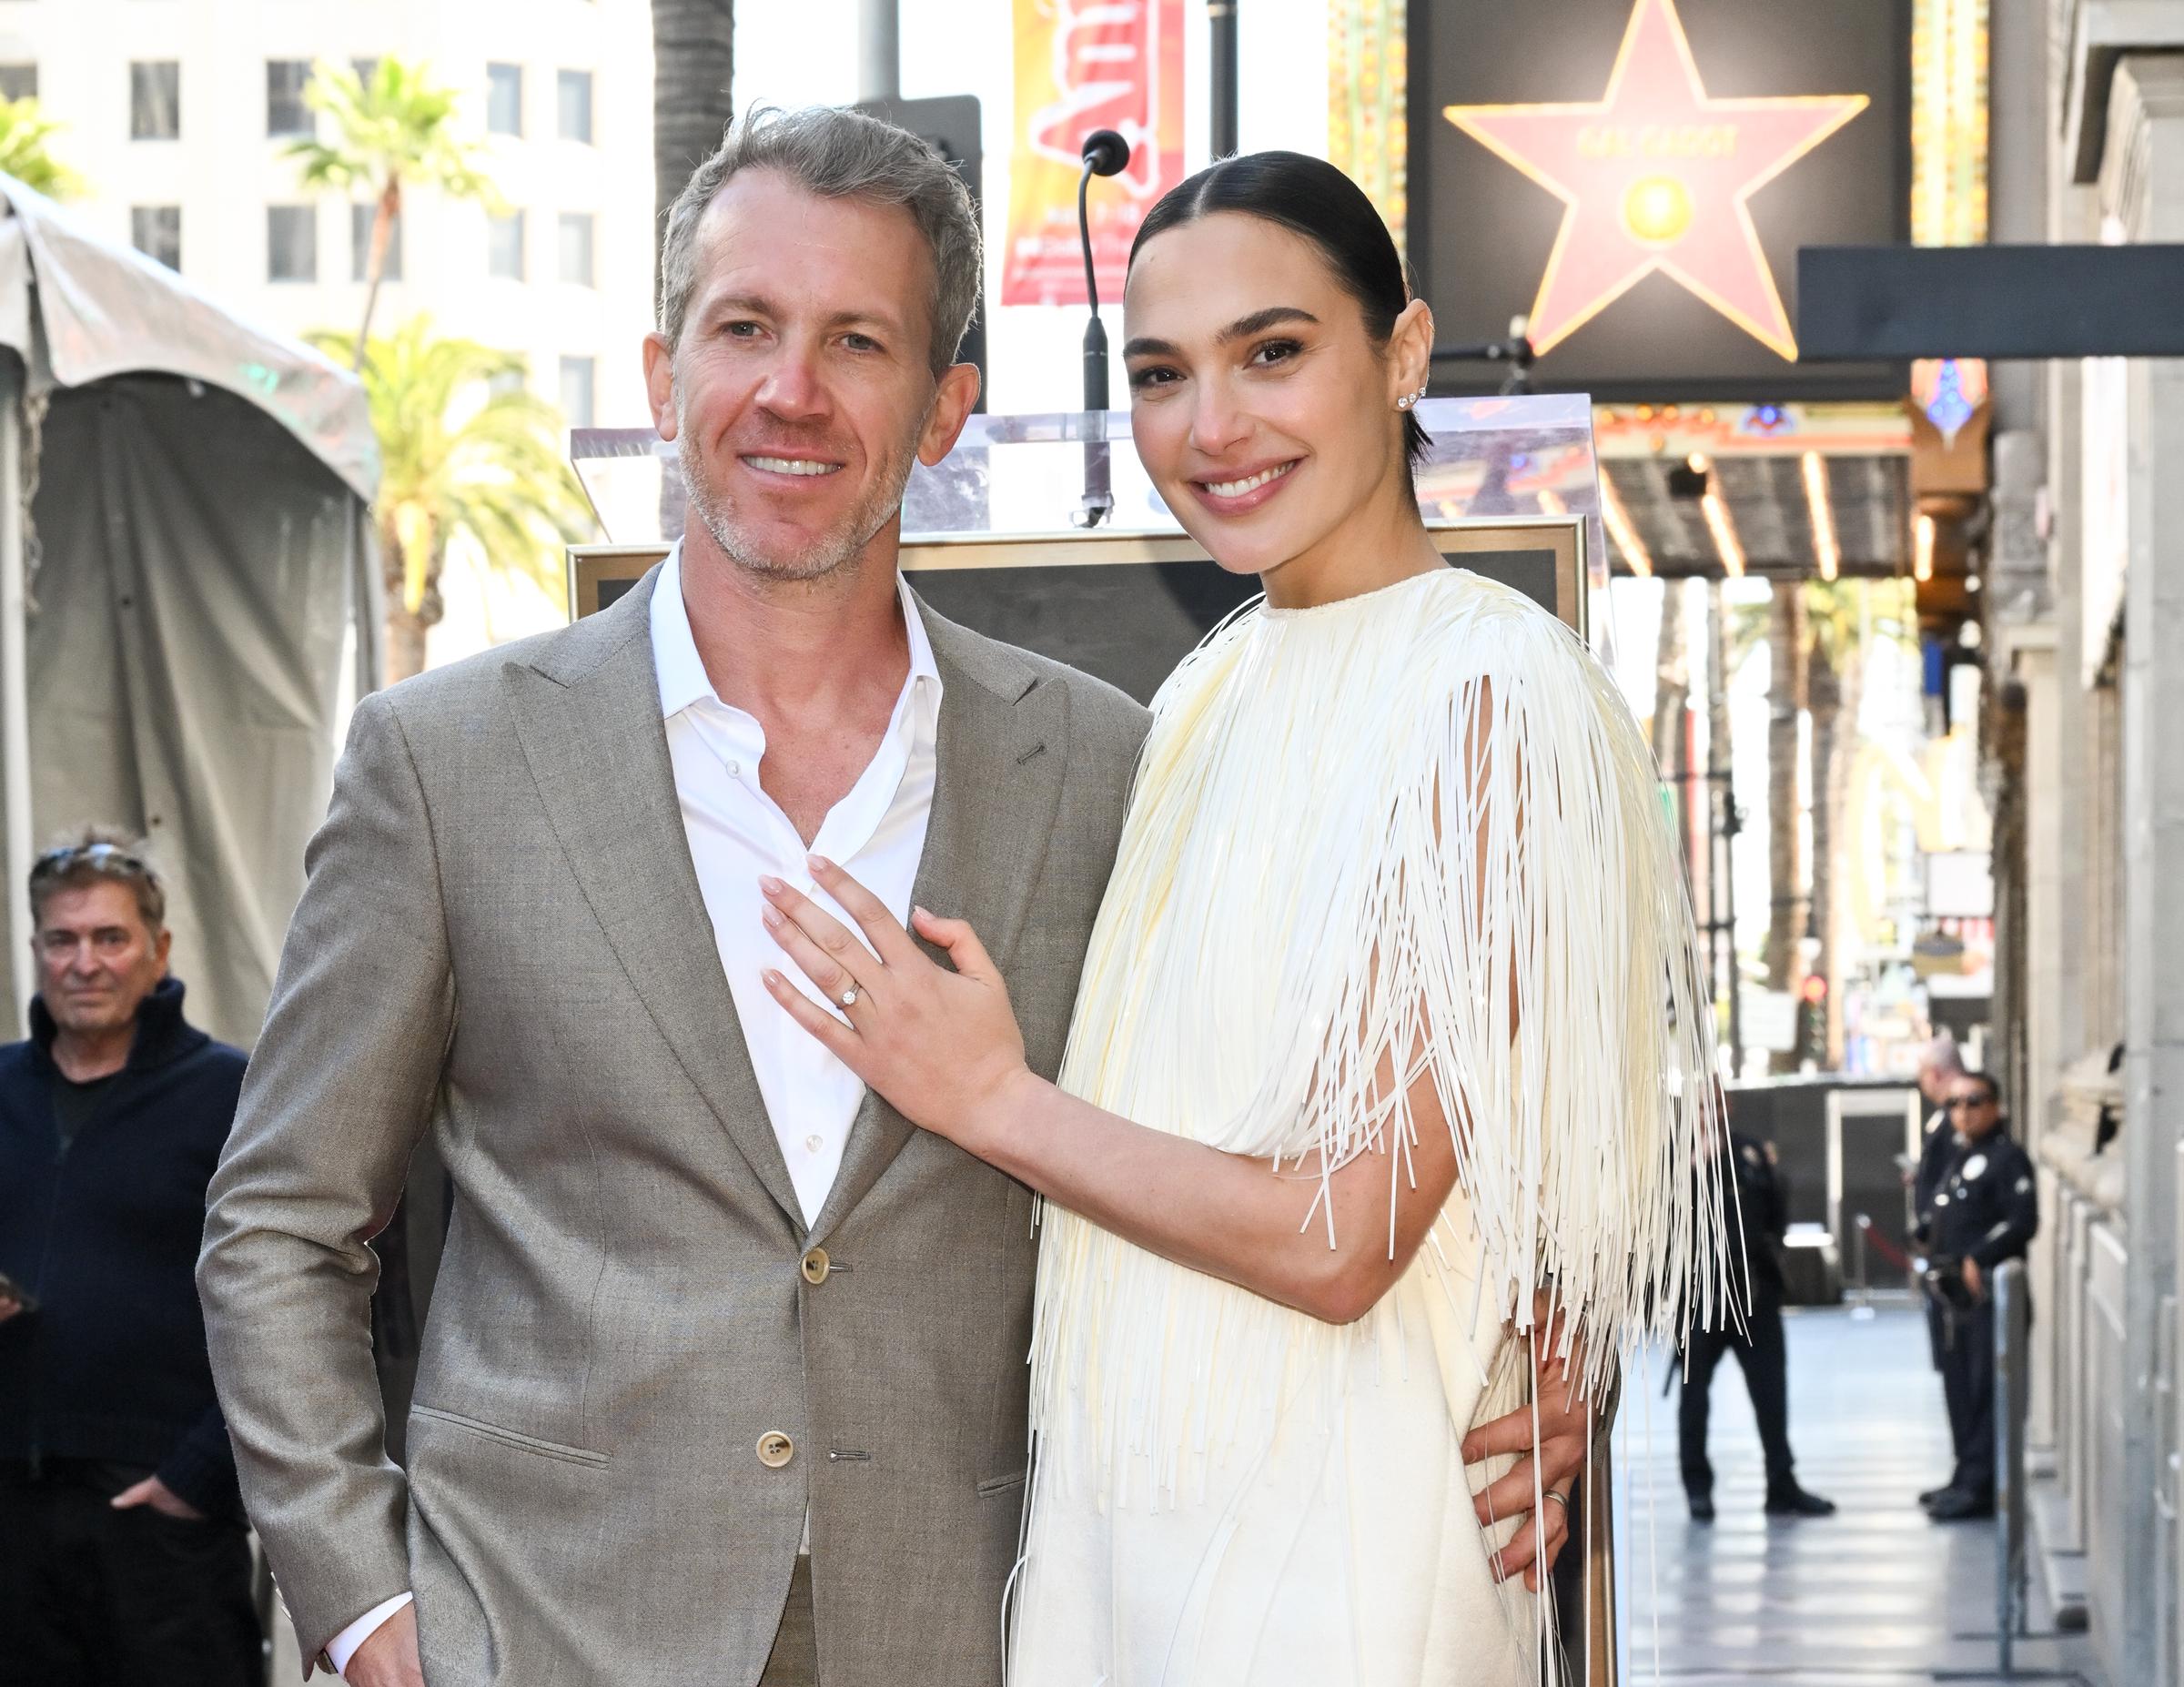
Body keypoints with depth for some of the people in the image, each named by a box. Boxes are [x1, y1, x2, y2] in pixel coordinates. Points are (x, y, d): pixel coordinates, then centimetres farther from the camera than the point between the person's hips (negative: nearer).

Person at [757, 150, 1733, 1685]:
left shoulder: (1486, 702, -16)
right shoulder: (1213, 693, 10)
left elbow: (1337, 1238, -20)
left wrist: (990, 1096, -11)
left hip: (1326, 1550, -8)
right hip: (1135, 1524, 8)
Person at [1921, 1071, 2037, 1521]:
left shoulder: (2007, 1159, -9)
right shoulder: (1961, 1159, 20)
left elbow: (2023, 1221, -20)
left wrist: (1978, 1257, -22)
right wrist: (1940, 1266, 11)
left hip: (1988, 1293, -10)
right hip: (1959, 1294, 10)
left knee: (1984, 1390, -9)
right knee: (1959, 1386, 14)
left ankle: (1981, 1487, -9)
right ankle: (1967, 1477, 23)